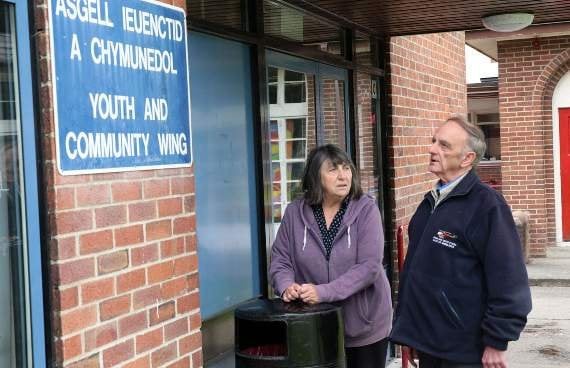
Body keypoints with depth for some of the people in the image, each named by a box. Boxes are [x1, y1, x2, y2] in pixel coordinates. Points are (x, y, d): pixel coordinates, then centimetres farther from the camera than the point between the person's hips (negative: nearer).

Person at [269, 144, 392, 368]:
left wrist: (324, 292, -27)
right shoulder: (295, 212, -2)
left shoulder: (366, 209, -11)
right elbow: (280, 260, 3)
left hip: (364, 323, -1)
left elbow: (369, 266, -19)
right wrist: (286, 285, -19)